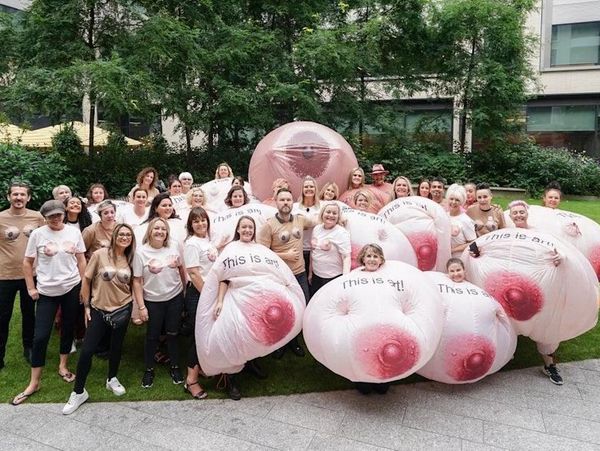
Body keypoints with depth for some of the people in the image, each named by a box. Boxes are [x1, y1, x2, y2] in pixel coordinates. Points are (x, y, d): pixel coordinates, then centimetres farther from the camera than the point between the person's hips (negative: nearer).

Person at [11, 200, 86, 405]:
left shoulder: (74, 232, 0)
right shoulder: (37, 234, -5)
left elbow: (81, 260, 5)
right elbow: (27, 262, 2)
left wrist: (83, 285, 3)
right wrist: (31, 288, -2)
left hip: (71, 288, 2)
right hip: (46, 291, -1)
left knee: (68, 328, 13)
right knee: (40, 335, -2)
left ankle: (63, 366, 34)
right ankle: (34, 382, 12)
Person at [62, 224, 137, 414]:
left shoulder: (130, 259, 0)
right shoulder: (100, 254, -10)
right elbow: (86, 279, -4)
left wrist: (136, 306, 3)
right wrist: (86, 306, -3)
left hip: (123, 309, 3)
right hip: (99, 309, -2)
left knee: (116, 346, 15)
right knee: (87, 350, -2)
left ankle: (112, 379, 39)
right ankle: (78, 392, 16)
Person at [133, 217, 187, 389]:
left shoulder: (173, 247, -3)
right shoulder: (141, 251, -11)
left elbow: (181, 268, 11)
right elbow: (137, 281, -9)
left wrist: (186, 289, 12)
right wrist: (141, 306, -10)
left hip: (175, 298, 2)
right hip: (153, 301, -2)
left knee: (172, 334, 12)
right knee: (152, 336, 8)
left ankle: (174, 367, 29)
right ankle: (149, 370, 28)